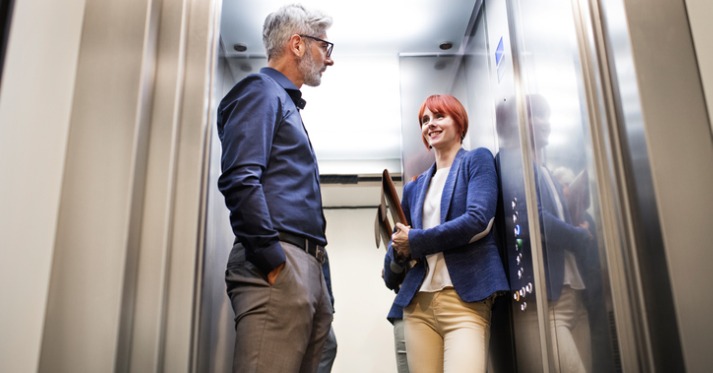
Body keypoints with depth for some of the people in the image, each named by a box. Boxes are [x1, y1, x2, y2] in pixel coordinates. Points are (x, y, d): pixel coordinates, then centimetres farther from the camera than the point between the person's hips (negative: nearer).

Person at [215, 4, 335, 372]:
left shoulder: (286, 102, 26)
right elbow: (239, 180, -17)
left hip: (306, 269, 10)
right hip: (280, 268, -10)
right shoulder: (261, 90, -2)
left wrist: (309, 269, 18)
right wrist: (274, 262, -19)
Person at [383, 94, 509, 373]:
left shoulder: (477, 160, 5)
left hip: (465, 299, -4)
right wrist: (398, 252, -4)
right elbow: (398, 243, 20)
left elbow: (478, 220, -10)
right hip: (417, 302, 5)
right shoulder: (414, 187, 18)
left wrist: (416, 241, -5)